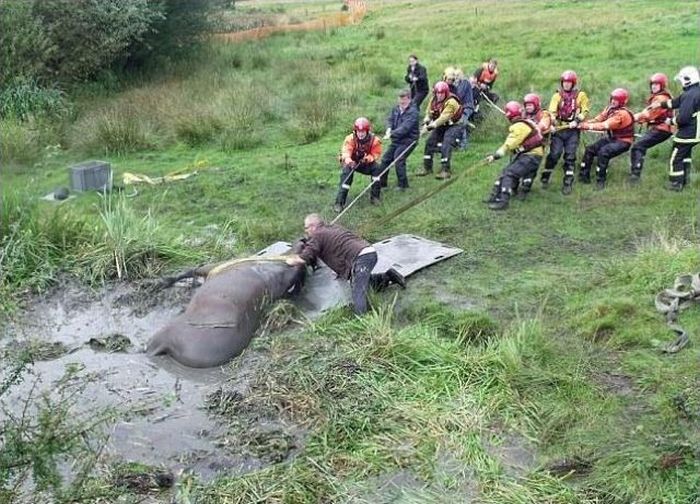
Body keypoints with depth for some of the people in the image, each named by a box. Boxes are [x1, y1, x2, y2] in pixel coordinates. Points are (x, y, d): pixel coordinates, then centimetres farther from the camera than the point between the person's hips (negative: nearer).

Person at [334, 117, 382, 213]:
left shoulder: (374, 140, -18)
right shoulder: (350, 139, -25)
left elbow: (376, 154, -11)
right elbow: (346, 152, -35)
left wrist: (367, 158, -32)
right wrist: (349, 161, -57)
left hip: (365, 163, 2)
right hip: (351, 162, -2)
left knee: (376, 168, -23)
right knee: (346, 173, -31)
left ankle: (375, 196, -8)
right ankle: (339, 202, -27)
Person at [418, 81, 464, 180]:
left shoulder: (451, 102, -26)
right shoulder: (433, 100, -2)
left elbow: (443, 118, -31)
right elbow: (429, 114, 8)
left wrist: (429, 127, -33)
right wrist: (425, 124, -12)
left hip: (453, 126, -8)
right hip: (441, 126, 8)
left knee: (445, 146, -22)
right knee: (430, 143, 2)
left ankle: (445, 171, -18)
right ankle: (427, 168, 14)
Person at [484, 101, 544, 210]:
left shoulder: (520, 127, -18)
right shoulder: (525, 123, 11)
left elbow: (509, 145, -19)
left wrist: (495, 156, -15)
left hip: (531, 156, -10)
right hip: (526, 154, 10)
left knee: (509, 173, -17)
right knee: (506, 171, 8)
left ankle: (503, 201, -21)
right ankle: (495, 196, 10)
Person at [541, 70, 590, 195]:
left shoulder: (581, 95, 8)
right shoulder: (557, 96, 9)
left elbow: (585, 111, 3)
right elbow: (551, 112, -2)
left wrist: (577, 121, -14)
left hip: (573, 130, 0)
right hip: (559, 129, 0)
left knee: (570, 157, -4)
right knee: (554, 154, -7)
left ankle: (568, 183, 1)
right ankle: (545, 178, 8)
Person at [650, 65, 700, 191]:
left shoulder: (689, 95, -24)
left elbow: (682, 118, -29)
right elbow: (676, 102, 17)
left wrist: (672, 121, -10)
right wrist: (660, 104, 19)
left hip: (687, 133, -10)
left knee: (676, 158, 2)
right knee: (686, 154, 25)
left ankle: (676, 184, 9)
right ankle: (685, 179, 35)